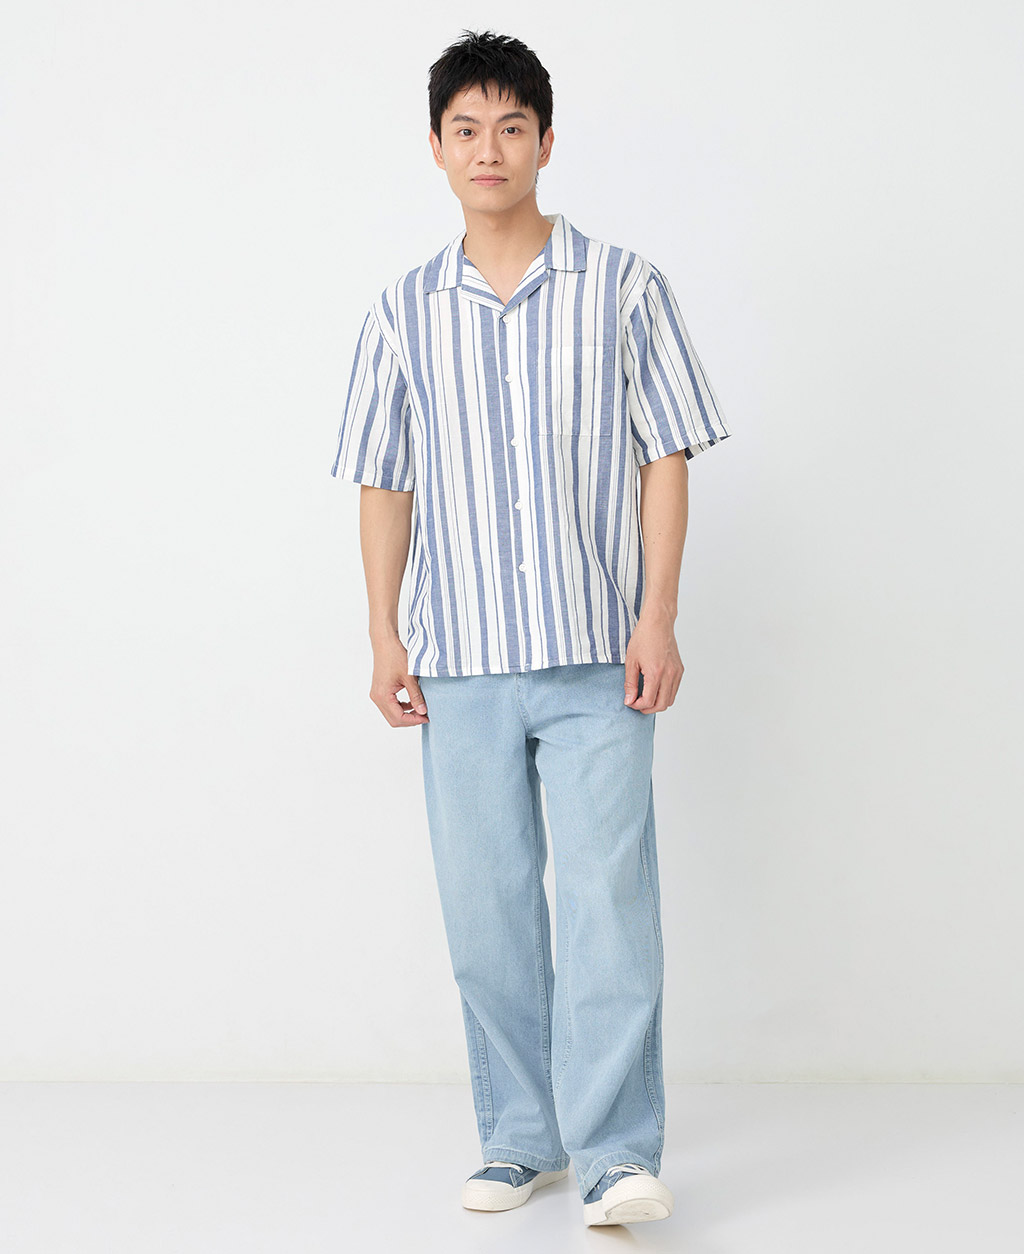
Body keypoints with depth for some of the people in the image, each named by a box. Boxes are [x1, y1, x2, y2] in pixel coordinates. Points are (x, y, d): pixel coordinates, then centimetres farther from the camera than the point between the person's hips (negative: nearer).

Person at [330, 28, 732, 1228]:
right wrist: (383, 633, 5)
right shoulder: (404, 311, 9)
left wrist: (659, 615, -7)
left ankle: (617, 1152, -1)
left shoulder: (621, 286, 2)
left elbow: (666, 457, 1)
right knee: (485, 904, 7)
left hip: (597, 652, -2)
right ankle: (520, 1135, 19)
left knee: (608, 894, -7)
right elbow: (384, 480, 11)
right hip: (461, 659, 3)